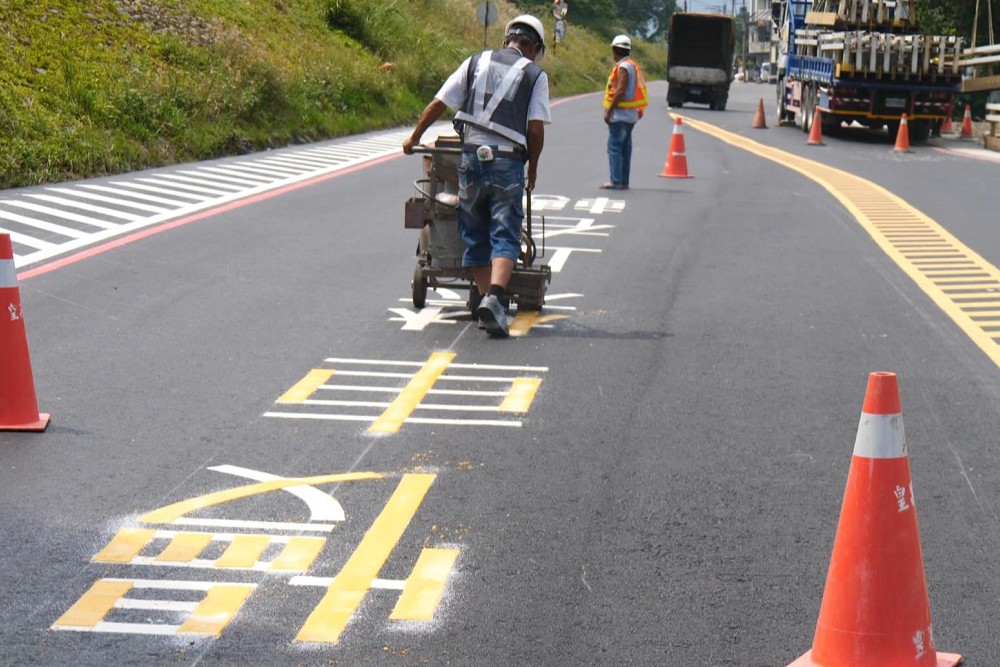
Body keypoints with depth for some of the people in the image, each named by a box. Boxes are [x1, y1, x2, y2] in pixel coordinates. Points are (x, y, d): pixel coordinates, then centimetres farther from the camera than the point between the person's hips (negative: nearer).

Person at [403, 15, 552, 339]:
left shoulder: (476, 62, 12)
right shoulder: (535, 74, 5)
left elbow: (438, 104, 10)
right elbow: (536, 129, -3)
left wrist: (414, 137, 23)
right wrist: (533, 167, 12)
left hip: (471, 157, 3)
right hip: (507, 163, -3)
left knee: (476, 237, 13)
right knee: (505, 236, -4)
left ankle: (485, 297, 15)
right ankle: (493, 297, -23)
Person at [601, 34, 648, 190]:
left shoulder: (623, 67, -14)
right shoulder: (633, 66, 15)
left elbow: (620, 91, -21)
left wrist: (608, 111, -19)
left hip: (620, 113, -10)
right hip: (631, 114, 10)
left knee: (614, 147, -9)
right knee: (625, 148, 11)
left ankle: (616, 181, -12)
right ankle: (624, 181, 14)